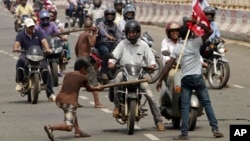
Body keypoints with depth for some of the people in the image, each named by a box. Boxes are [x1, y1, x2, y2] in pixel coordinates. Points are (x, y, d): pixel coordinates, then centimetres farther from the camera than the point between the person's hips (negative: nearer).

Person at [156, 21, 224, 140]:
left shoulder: (177, 48, 3)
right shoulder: (195, 42, -4)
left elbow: (169, 65, -2)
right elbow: (209, 32, -8)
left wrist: (160, 80, 1)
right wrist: (199, 24, -6)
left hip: (185, 78, 1)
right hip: (197, 77, -1)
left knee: (185, 106, 0)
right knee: (206, 103, 7)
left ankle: (184, 133, -5)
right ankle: (215, 128, 5)